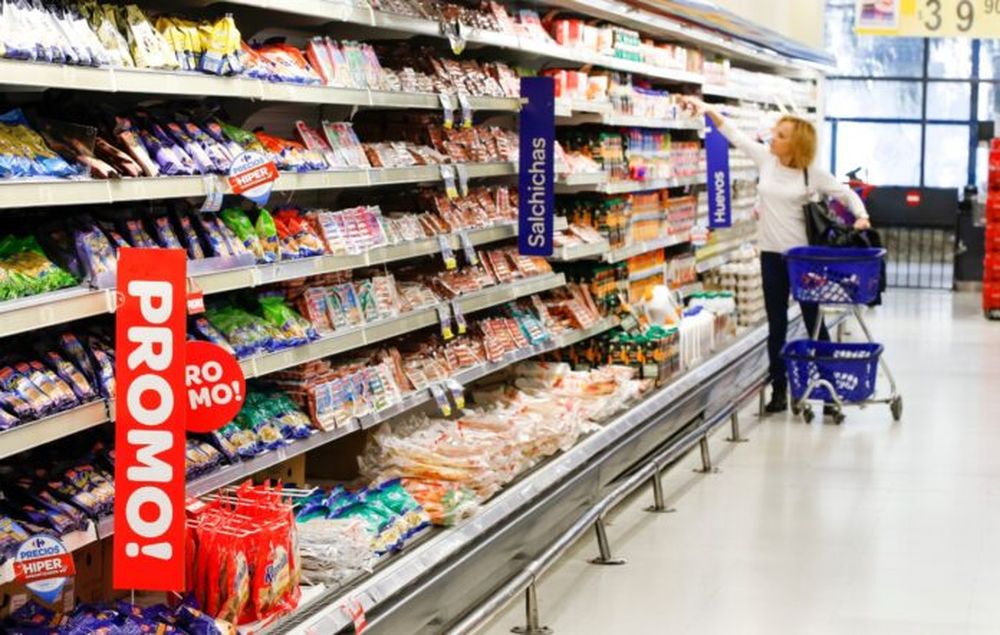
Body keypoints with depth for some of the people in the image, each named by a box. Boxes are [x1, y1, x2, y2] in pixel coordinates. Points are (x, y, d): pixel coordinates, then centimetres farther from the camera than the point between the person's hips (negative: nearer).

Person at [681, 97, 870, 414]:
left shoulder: (813, 174, -8)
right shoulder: (765, 159, 0)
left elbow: (846, 194, -1)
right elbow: (735, 134, 2)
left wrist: (861, 216, -19)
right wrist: (708, 110, -8)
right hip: (772, 255, 3)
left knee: (814, 322, 5)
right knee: (777, 325, 8)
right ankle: (779, 389, 14)